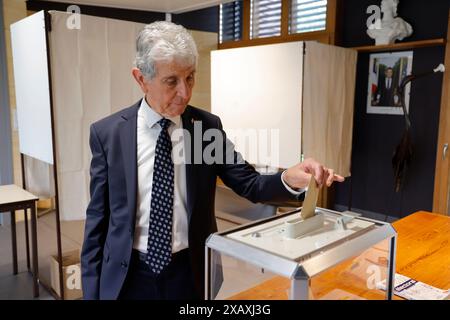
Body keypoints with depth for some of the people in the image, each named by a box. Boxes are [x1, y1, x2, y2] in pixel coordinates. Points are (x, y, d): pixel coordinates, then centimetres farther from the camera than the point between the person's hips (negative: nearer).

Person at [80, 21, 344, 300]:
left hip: (191, 272, 1)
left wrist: (289, 179, -24)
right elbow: (98, 217, -3)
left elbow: (250, 185, -3)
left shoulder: (208, 126, -5)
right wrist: (92, 290, -2)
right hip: (127, 277, 0)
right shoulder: (108, 132, -8)